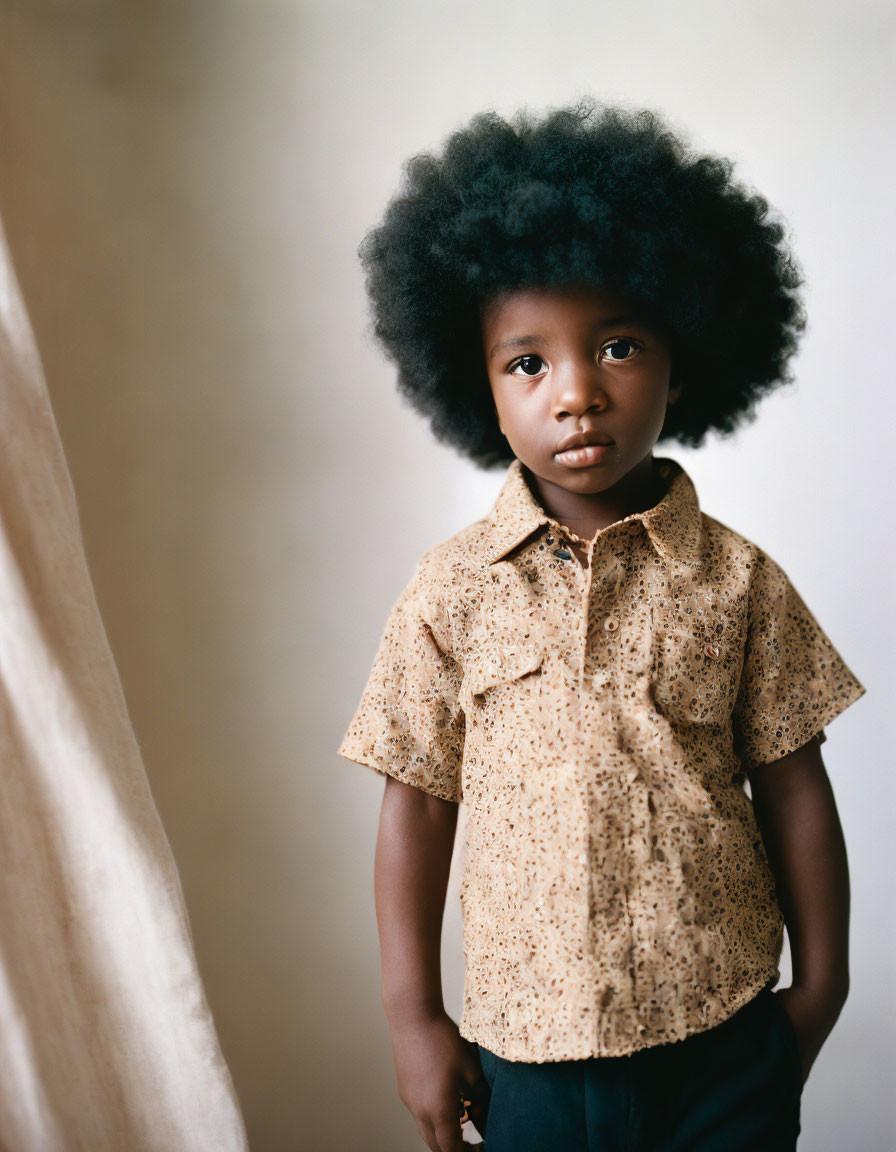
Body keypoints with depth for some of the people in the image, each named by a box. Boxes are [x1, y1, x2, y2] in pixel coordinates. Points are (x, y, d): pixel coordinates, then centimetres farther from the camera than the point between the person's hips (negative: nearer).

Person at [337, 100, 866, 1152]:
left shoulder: (736, 581, -6)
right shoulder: (450, 591, -7)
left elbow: (791, 789, 1)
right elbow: (417, 803, -2)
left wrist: (821, 987, 7)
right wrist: (412, 1015, 1)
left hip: (726, 1036, 1)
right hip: (529, 1042, 0)